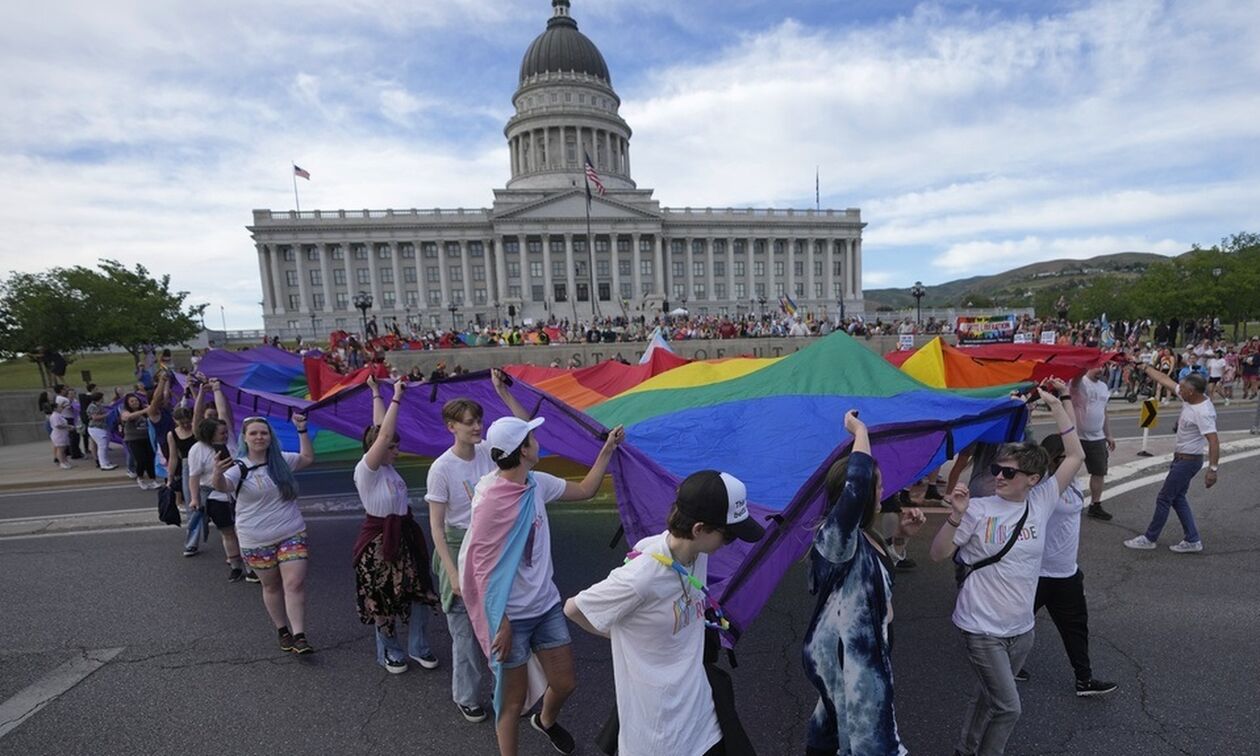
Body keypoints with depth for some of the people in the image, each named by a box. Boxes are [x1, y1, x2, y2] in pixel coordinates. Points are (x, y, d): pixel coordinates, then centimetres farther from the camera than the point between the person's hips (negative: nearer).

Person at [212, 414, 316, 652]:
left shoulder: (282, 460, 3)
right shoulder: (239, 467, -8)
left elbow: (308, 457, 18)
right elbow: (223, 487, -27)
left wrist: (302, 430, 12)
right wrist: (218, 473, -50)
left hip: (292, 534, 2)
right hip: (256, 541, -2)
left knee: (295, 584, -7)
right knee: (272, 586, 13)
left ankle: (299, 636, -5)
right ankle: (282, 631, 30)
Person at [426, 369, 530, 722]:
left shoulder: (488, 452, -5)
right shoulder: (441, 468, -15)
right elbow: (436, 524, -12)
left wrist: (503, 392, -18)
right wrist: (452, 571, -16)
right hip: (460, 547, -3)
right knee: (466, 626, 10)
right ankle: (466, 697, 35)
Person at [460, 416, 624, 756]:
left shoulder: (538, 483, -3)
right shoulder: (490, 500, -23)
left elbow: (585, 490, 11)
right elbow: (483, 567, -16)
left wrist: (607, 450, 8)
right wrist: (501, 622, -13)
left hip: (547, 606, 7)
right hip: (511, 616, -6)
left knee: (565, 684, 18)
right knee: (514, 700, 10)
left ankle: (546, 721, 51)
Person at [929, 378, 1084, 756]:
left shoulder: (1040, 502, -3)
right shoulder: (978, 510, -14)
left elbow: (1075, 456, -2)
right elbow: (938, 554, -13)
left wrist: (1057, 405, -6)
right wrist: (956, 516, -29)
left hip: (1022, 629, 5)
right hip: (982, 629, -5)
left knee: (988, 698, 20)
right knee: (1008, 708, -1)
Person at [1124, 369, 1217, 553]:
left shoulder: (1203, 413, -26)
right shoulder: (1189, 397, -2)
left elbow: (1214, 441, -29)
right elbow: (1165, 380, 9)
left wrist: (1213, 469, -30)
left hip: (1188, 461, -9)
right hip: (1180, 457, 9)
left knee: (1164, 498, 1)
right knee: (1177, 498, 16)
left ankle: (1150, 539, 12)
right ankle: (1192, 541, 23)